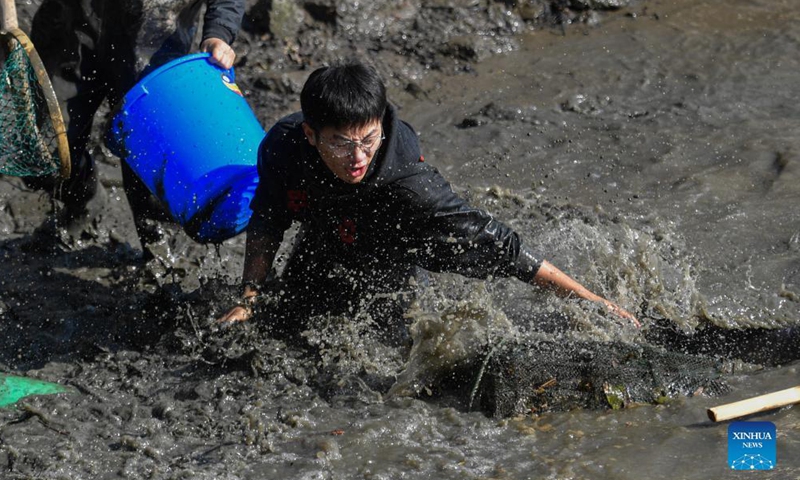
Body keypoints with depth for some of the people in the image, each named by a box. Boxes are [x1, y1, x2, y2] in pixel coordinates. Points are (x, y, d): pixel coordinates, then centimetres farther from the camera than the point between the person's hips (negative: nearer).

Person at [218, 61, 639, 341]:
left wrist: (592, 301, -38)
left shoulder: (409, 188, -41)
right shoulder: (282, 147, -28)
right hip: (313, 264, 4)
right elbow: (266, 223, -7)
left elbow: (497, 246, -39)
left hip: (380, 297, -3)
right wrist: (248, 301, -11)